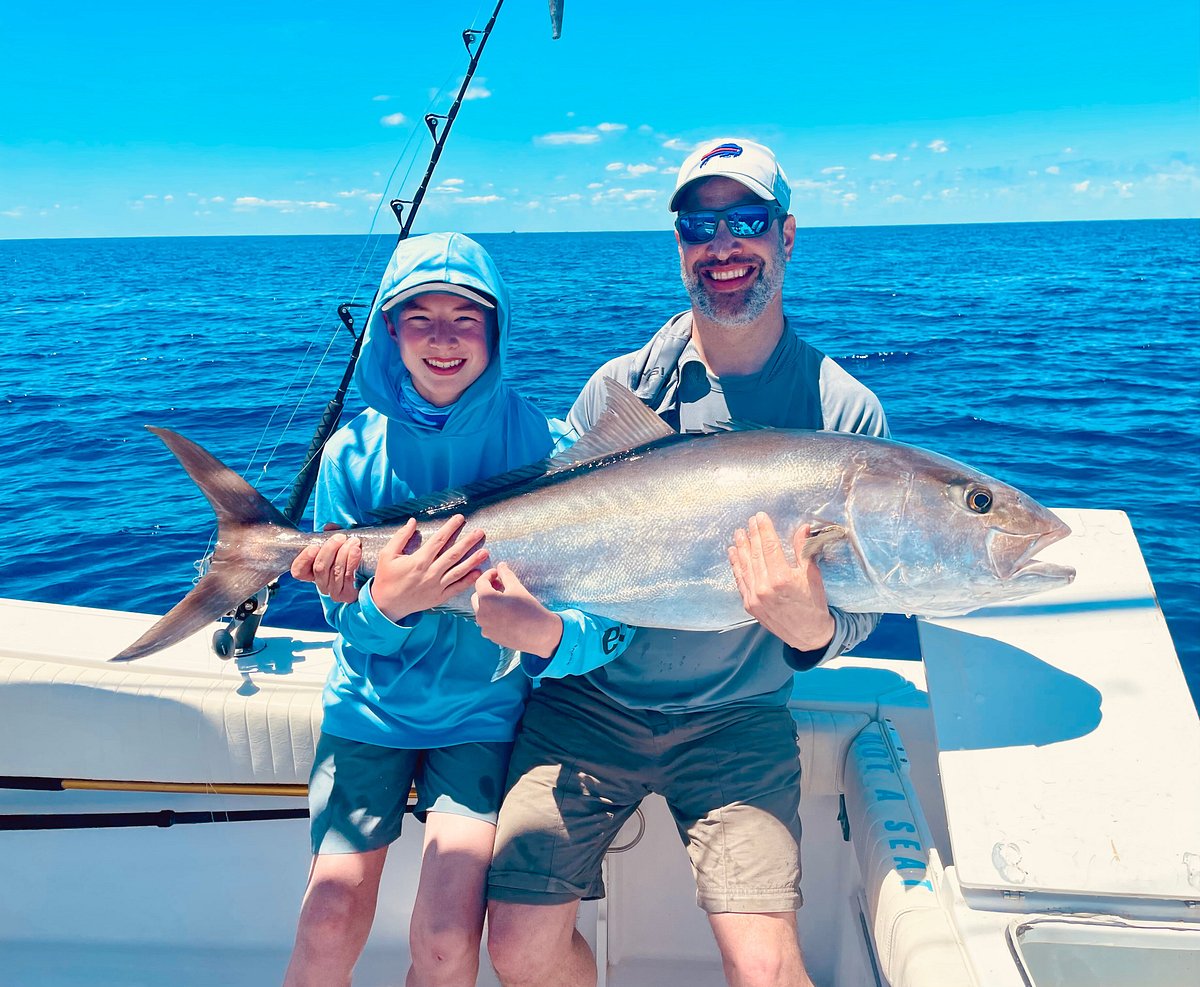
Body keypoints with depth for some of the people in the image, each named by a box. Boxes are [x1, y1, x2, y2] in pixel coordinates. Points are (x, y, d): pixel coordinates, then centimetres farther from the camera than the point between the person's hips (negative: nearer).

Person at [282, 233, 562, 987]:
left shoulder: (538, 442, -11)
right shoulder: (354, 451, -7)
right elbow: (353, 629, -7)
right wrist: (383, 605, -30)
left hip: (482, 710, -1)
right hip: (373, 704, 1)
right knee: (331, 923, -4)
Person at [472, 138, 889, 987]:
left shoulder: (846, 413, -4)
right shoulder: (619, 387, -2)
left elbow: (857, 615, -2)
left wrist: (812, 630, -26)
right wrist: (540, 629, -22)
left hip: (736, 719, -1)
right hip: (589, 701, 1)